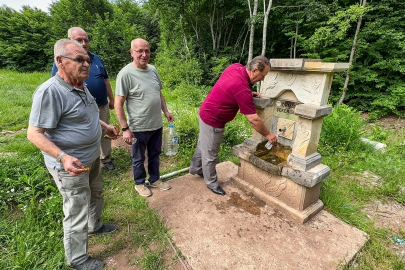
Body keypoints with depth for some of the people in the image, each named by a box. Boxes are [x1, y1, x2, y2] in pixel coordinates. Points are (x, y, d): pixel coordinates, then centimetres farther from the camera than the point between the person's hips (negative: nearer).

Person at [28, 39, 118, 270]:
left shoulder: (81, 86, 6)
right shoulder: (50, 92, -23)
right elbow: (34, 133, -23)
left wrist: (104, 126, 14)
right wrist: (63, 157, -35)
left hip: (92, 157, 9)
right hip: (71, 165, -9)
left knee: (95, 194, 28)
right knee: (77, 213, 7)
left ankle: (95, 225, 55)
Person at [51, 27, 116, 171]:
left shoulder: (96, 58, 11)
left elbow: (105, 79, 16)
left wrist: (111, 98, 15)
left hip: (103, 106, 4)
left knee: (105, 134, 13)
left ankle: (106, 159, 31)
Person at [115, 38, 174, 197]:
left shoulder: (153, 70, 6)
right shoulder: (126, 74, -14)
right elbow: (118, 104, -15)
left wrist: (166, 112, 10)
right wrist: (125, 129, -17)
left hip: (157, 125, 6)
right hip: (139, 128, -6)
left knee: (155, 155, 20)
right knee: (139, 159, 14)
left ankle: (154, 179, 41)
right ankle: (139, 183, 37)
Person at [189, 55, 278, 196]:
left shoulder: (236, 67, -5)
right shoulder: (242, 89, -31)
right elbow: (253, 120, -25)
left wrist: (250, 93, 4)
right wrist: (268, 134, -10)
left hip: (205, 113, 10)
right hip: (212, 121, -10)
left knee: (203, 145, 26)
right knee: (210, 154, 7)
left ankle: (196, 168, 49)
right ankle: (212, 183, 28)